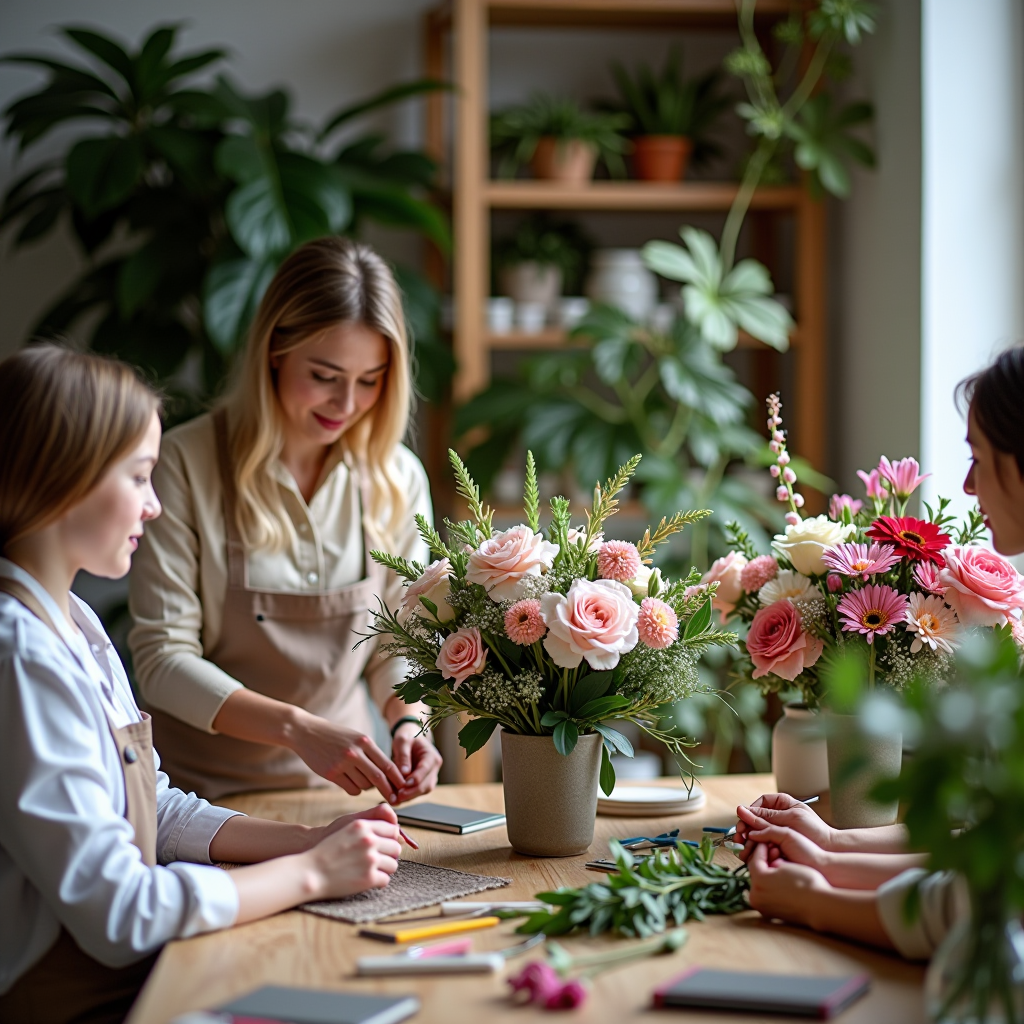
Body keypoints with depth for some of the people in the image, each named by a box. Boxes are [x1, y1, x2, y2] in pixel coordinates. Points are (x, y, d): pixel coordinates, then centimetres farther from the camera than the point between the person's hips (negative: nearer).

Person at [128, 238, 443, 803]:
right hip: (209, 787, -2)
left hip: (341, 786, 3)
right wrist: (298, 729, -23)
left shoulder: (398, 478, 2)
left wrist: (408, 722, -13)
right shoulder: (184, 462, -9)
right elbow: (161, 660, -11)